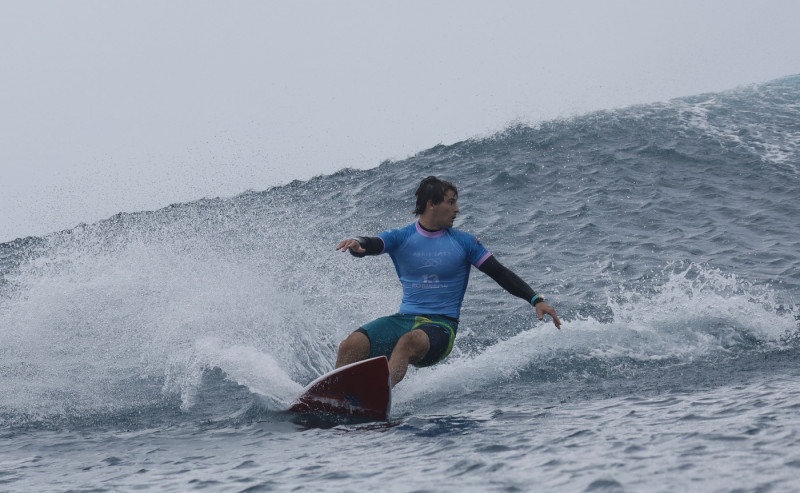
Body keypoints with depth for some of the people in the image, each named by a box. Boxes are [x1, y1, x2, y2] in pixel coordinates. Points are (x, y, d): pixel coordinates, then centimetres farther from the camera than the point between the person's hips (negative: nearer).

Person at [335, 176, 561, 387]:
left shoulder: (464, 242, 5)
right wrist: (356, 244, -38)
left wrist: (536, 299, -8)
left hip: (441, 325, -3)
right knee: (351, 346, -24)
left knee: (409, 342, -39)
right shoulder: (399, 238, 5)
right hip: (405, 319, 3)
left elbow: (500, 273, 4)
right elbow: (371, 245, -13)